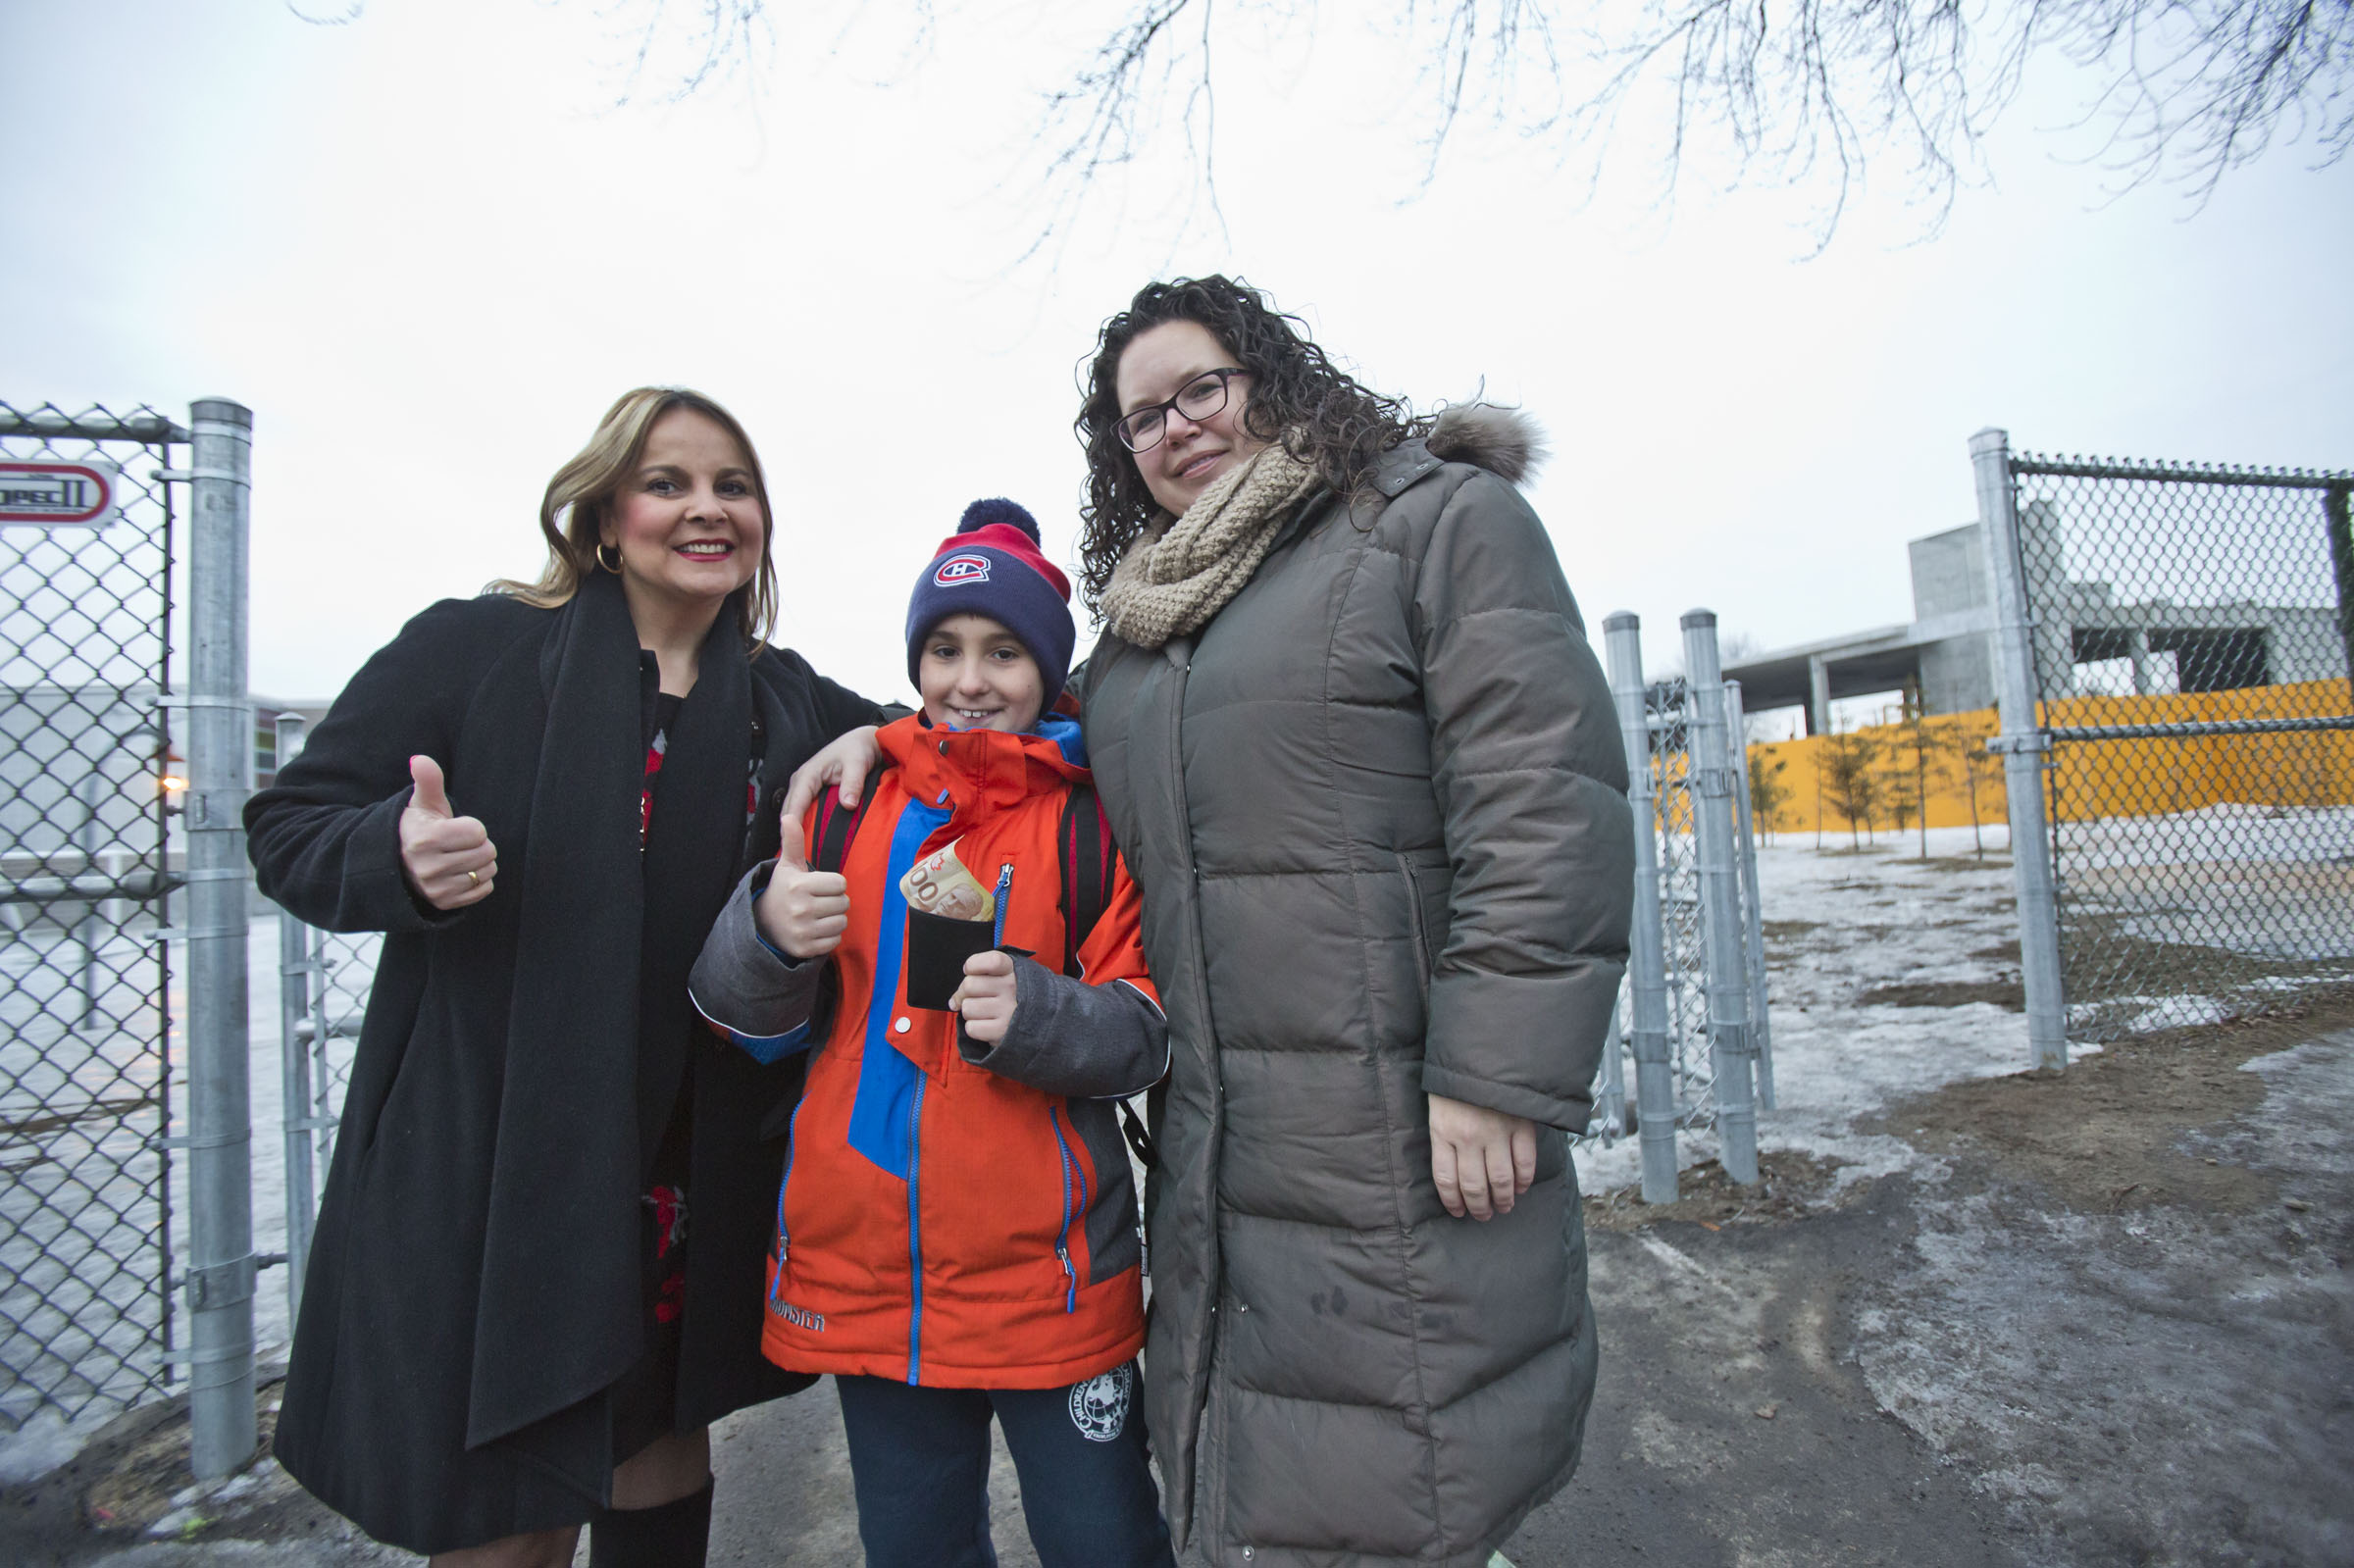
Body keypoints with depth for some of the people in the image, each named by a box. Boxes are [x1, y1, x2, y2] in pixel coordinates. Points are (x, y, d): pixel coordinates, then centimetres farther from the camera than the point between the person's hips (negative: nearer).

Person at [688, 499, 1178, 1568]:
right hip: (860, 1271, 3)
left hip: (1050, 1277, -2)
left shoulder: (1095, 813, -4)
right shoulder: (848, 797, 3)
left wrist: (1035, 1014, -26)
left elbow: (1147, 1035, -7)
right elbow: (746, 1020, 4)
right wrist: (768, 932, -17)